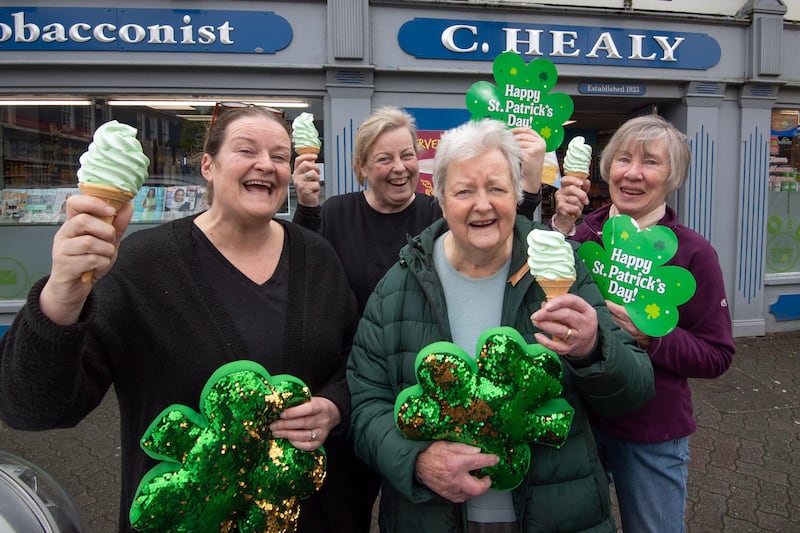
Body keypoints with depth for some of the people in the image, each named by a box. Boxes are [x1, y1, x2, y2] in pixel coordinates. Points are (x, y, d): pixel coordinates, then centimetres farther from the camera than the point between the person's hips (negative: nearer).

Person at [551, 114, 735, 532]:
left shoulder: (692, 252, -8)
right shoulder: (583, 232, -3)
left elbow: (717, 355, -7)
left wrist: (651, 335, -21)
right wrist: (560, 228, -25)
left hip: (652, 438, -2)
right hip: (576, 420, 2)